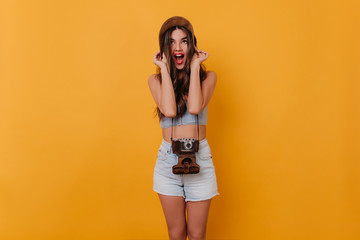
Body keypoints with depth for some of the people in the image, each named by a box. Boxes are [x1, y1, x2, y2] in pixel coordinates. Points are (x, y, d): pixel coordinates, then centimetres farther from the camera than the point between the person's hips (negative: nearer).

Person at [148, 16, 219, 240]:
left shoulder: (207, 76, -1)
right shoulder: (156, 80, 1)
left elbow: (195, 107, -20)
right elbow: (169, 110, -19)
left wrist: (195, 66, -11)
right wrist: (165, 69, -10)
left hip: (199, 158, -1)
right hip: (168, 159, 1)